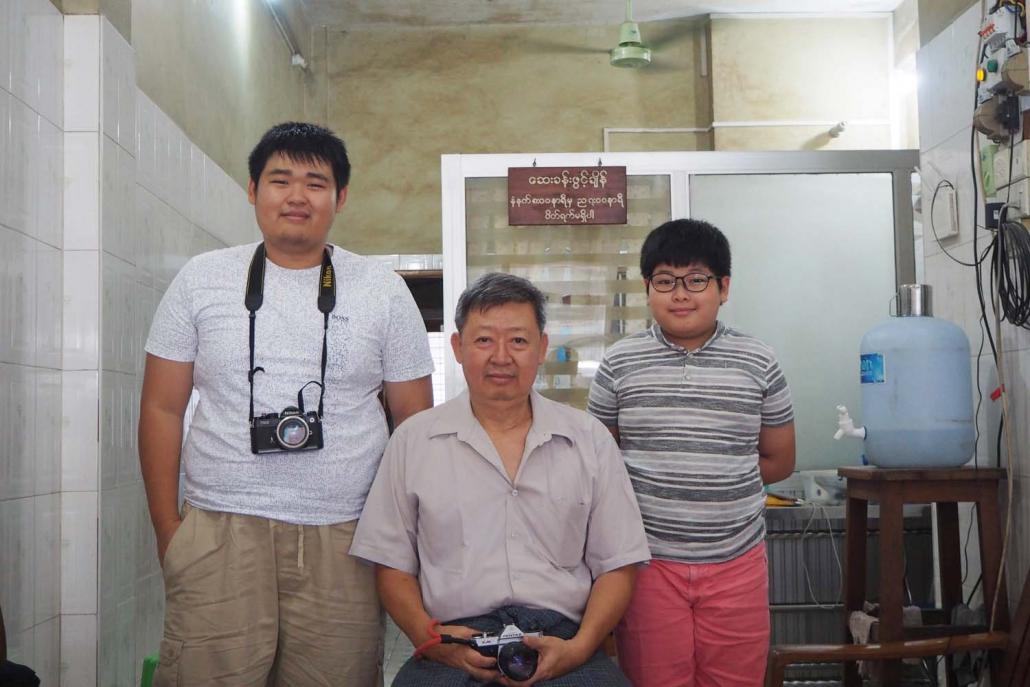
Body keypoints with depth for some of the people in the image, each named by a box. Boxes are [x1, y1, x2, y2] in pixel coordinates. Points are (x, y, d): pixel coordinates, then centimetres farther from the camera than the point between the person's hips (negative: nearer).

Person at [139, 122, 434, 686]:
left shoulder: (383, 290, 6)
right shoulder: (201, 279, 7)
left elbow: (415, 420, 9)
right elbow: (162, 409, 9)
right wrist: (166, 527, 3)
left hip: (343, 539, 0)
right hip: (219, 533, 0)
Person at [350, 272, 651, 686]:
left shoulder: (590, 440, 12)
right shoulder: (412, 441, 10)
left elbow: (617, 566, 11)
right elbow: (393, 567, 11)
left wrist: (579, 648, -6)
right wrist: (430, 637, -7)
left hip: (561, 641, 2)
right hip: (454, 647, -2)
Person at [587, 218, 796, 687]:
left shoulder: (758, 363, 2)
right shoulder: (619, 363, 1)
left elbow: (779, 462, 10)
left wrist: (722, 479, 1)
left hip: (737, 561, 1)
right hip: (648, 560, -1)